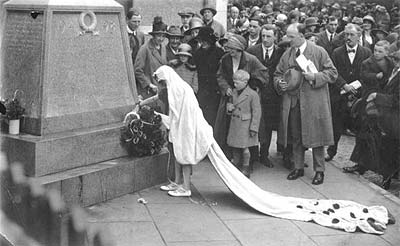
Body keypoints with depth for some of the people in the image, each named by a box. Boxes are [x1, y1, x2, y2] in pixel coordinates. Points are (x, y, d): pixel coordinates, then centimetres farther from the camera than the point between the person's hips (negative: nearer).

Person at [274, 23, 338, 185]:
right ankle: (298, 167, 24)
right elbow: (277, 74, 17)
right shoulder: (287, 54, 10)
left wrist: (315, 77, -17)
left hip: (313, 102, -4)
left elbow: (332, 73, -3)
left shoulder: (318, 52, -4)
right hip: (292, 102, 4)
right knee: (296, 137, 11)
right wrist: (279, 83, -5)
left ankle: (319, 171, 12)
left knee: (315, 136, 0)